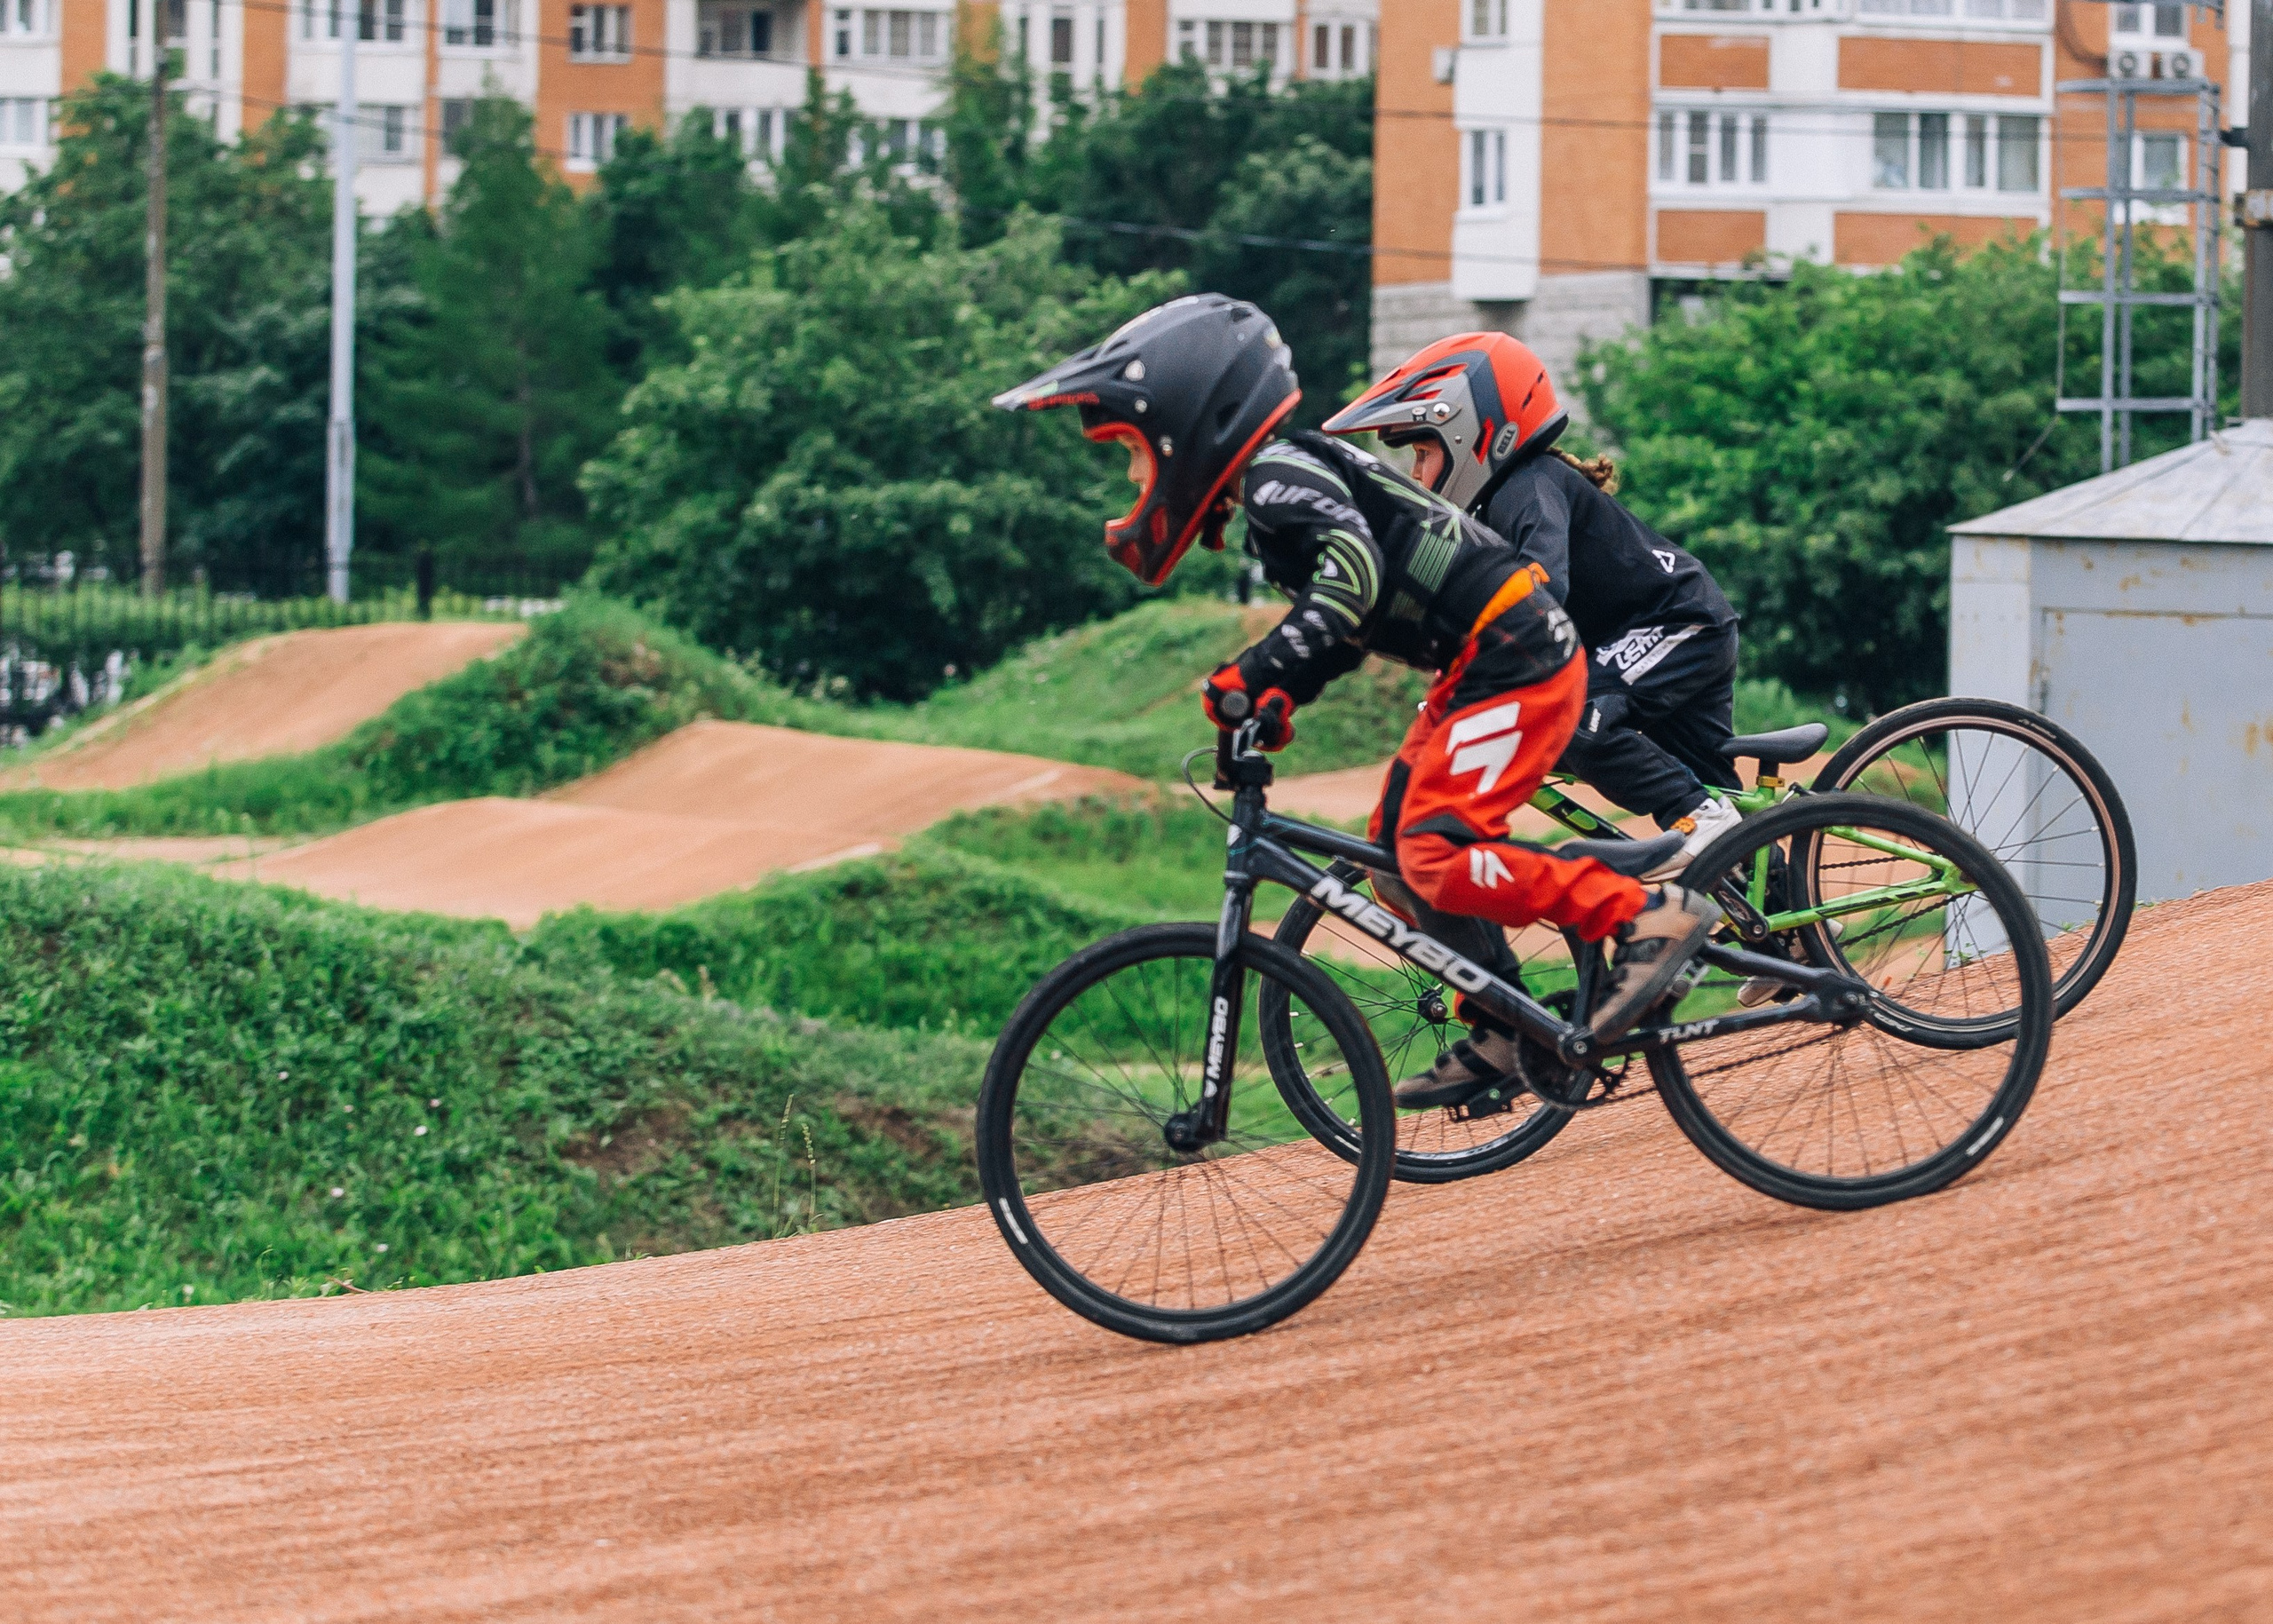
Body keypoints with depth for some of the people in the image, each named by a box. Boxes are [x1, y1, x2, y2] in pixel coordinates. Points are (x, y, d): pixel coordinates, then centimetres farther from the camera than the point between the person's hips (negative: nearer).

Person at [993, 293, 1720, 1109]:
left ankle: (1652, 913, -14)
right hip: (1478, 667, 10)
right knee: (1400, 856, 12)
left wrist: (1260, 671, -36)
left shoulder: (1277, 474, -14)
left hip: (1514, 660, -10)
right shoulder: (1271, 484, 16)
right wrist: (1276, 696, 6)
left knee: (1436, 857, -17)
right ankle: (1502, 1035, 18)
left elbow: (1354, 567, -32)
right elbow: (1343, 621, 21)